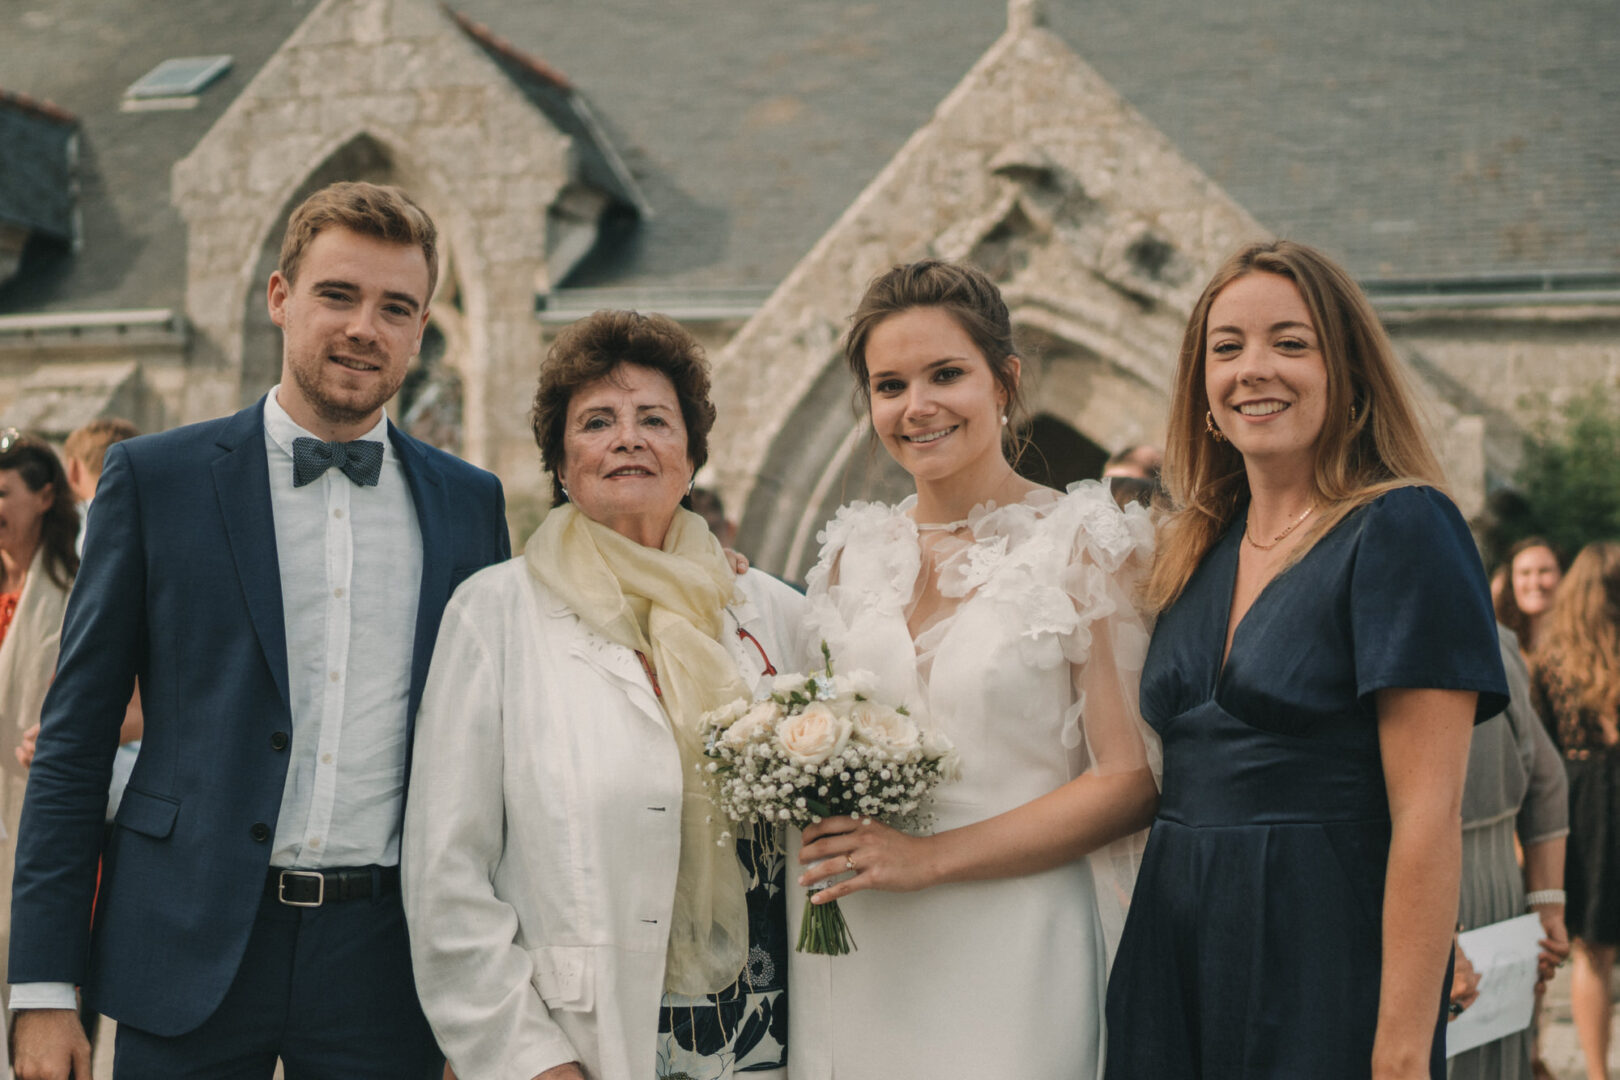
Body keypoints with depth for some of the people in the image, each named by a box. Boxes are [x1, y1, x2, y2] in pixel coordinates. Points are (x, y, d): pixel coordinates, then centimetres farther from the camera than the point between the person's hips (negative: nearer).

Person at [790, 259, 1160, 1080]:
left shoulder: (1085, 546, -6)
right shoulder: (853, 556, 9)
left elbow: (1131, 781, -11)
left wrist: (929, 857, -16)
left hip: (1008, 953, -4)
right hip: (857, 964, 4)